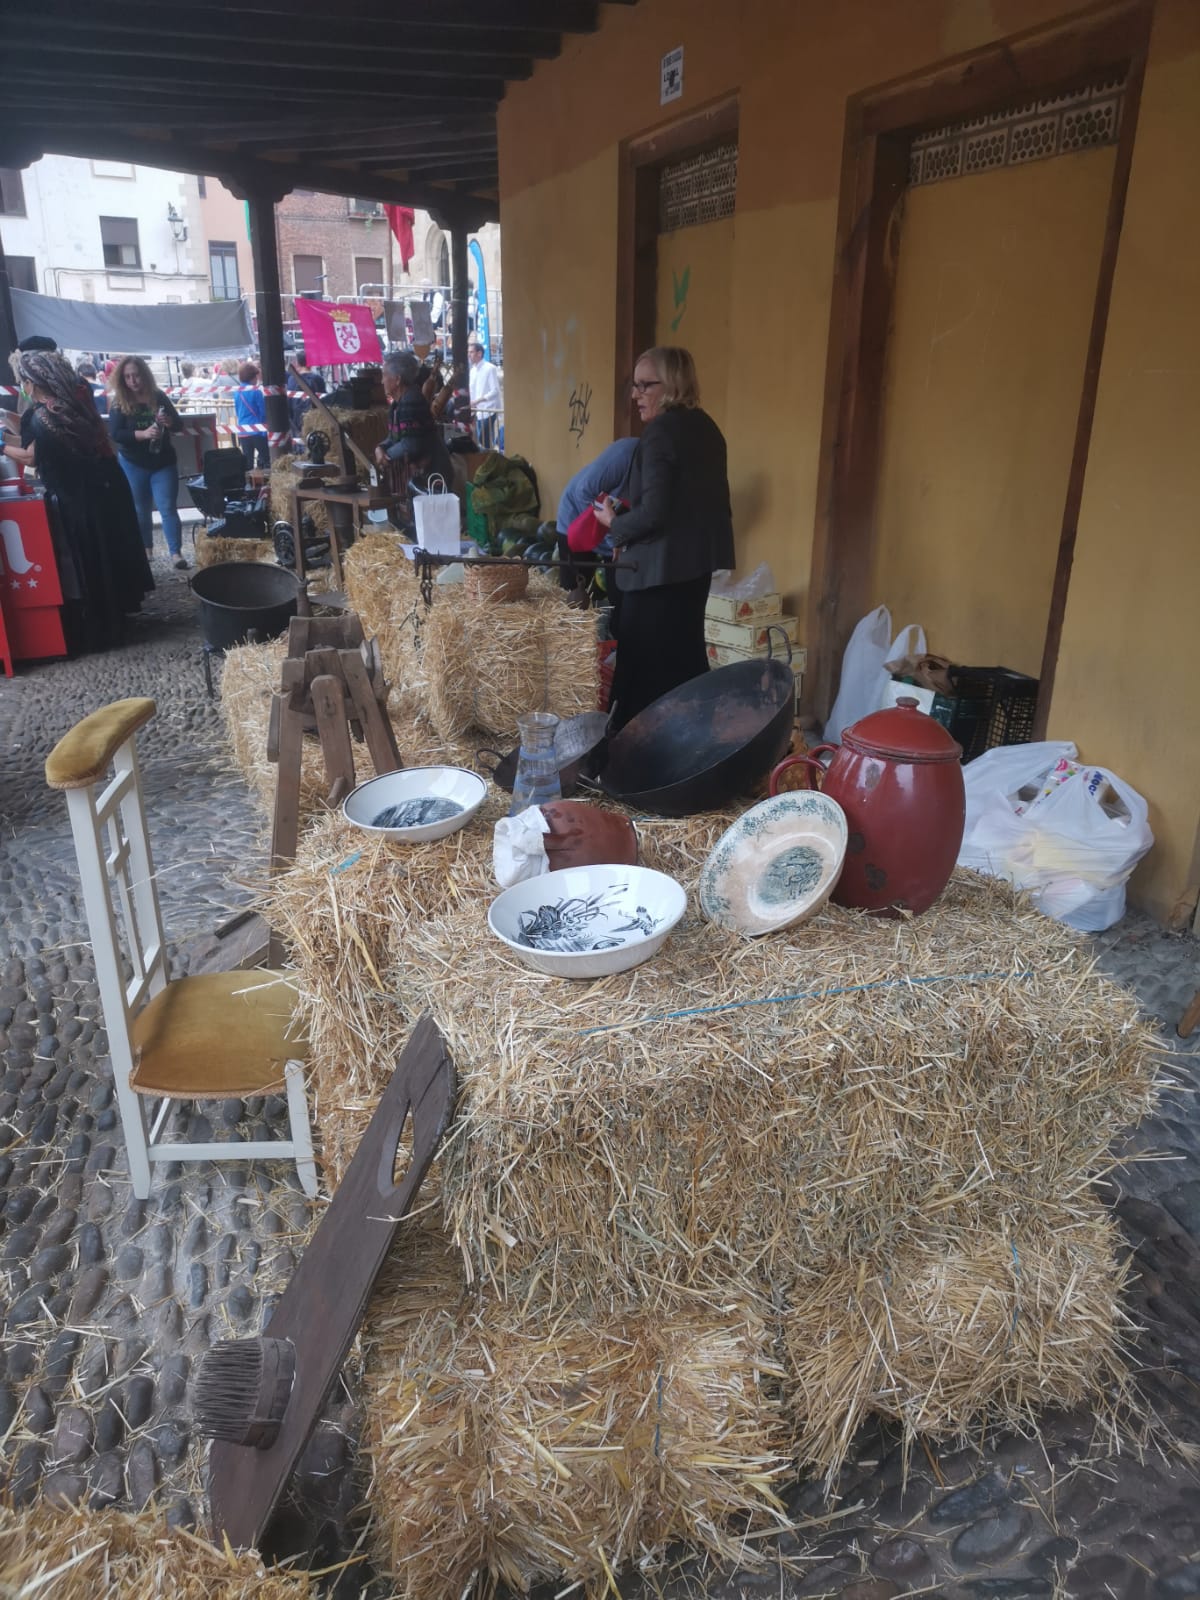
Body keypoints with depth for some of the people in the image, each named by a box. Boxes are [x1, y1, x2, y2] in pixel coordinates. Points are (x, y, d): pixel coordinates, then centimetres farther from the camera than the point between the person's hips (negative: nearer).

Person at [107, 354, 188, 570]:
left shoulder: (159, 397, -3)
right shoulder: (118, 403, -7)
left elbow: (179, 426, 1)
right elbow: (115, 434, -16)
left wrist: (169, 422, -23)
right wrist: (143, 433, -29)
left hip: (163, 462, 0)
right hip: (132, 464, 0)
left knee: (167, 508, -6)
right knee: (140, 510, 12)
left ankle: (176, 553, -7)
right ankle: (145, 548, 27)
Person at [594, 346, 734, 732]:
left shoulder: (661, 432, -16)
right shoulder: (706, 427, 11)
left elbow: (653, 513, -23)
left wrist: (614, 523, -5)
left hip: (659, 568, -9)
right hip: (696, 561, 9)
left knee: (644, 668, 0)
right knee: (683, 660, 17)